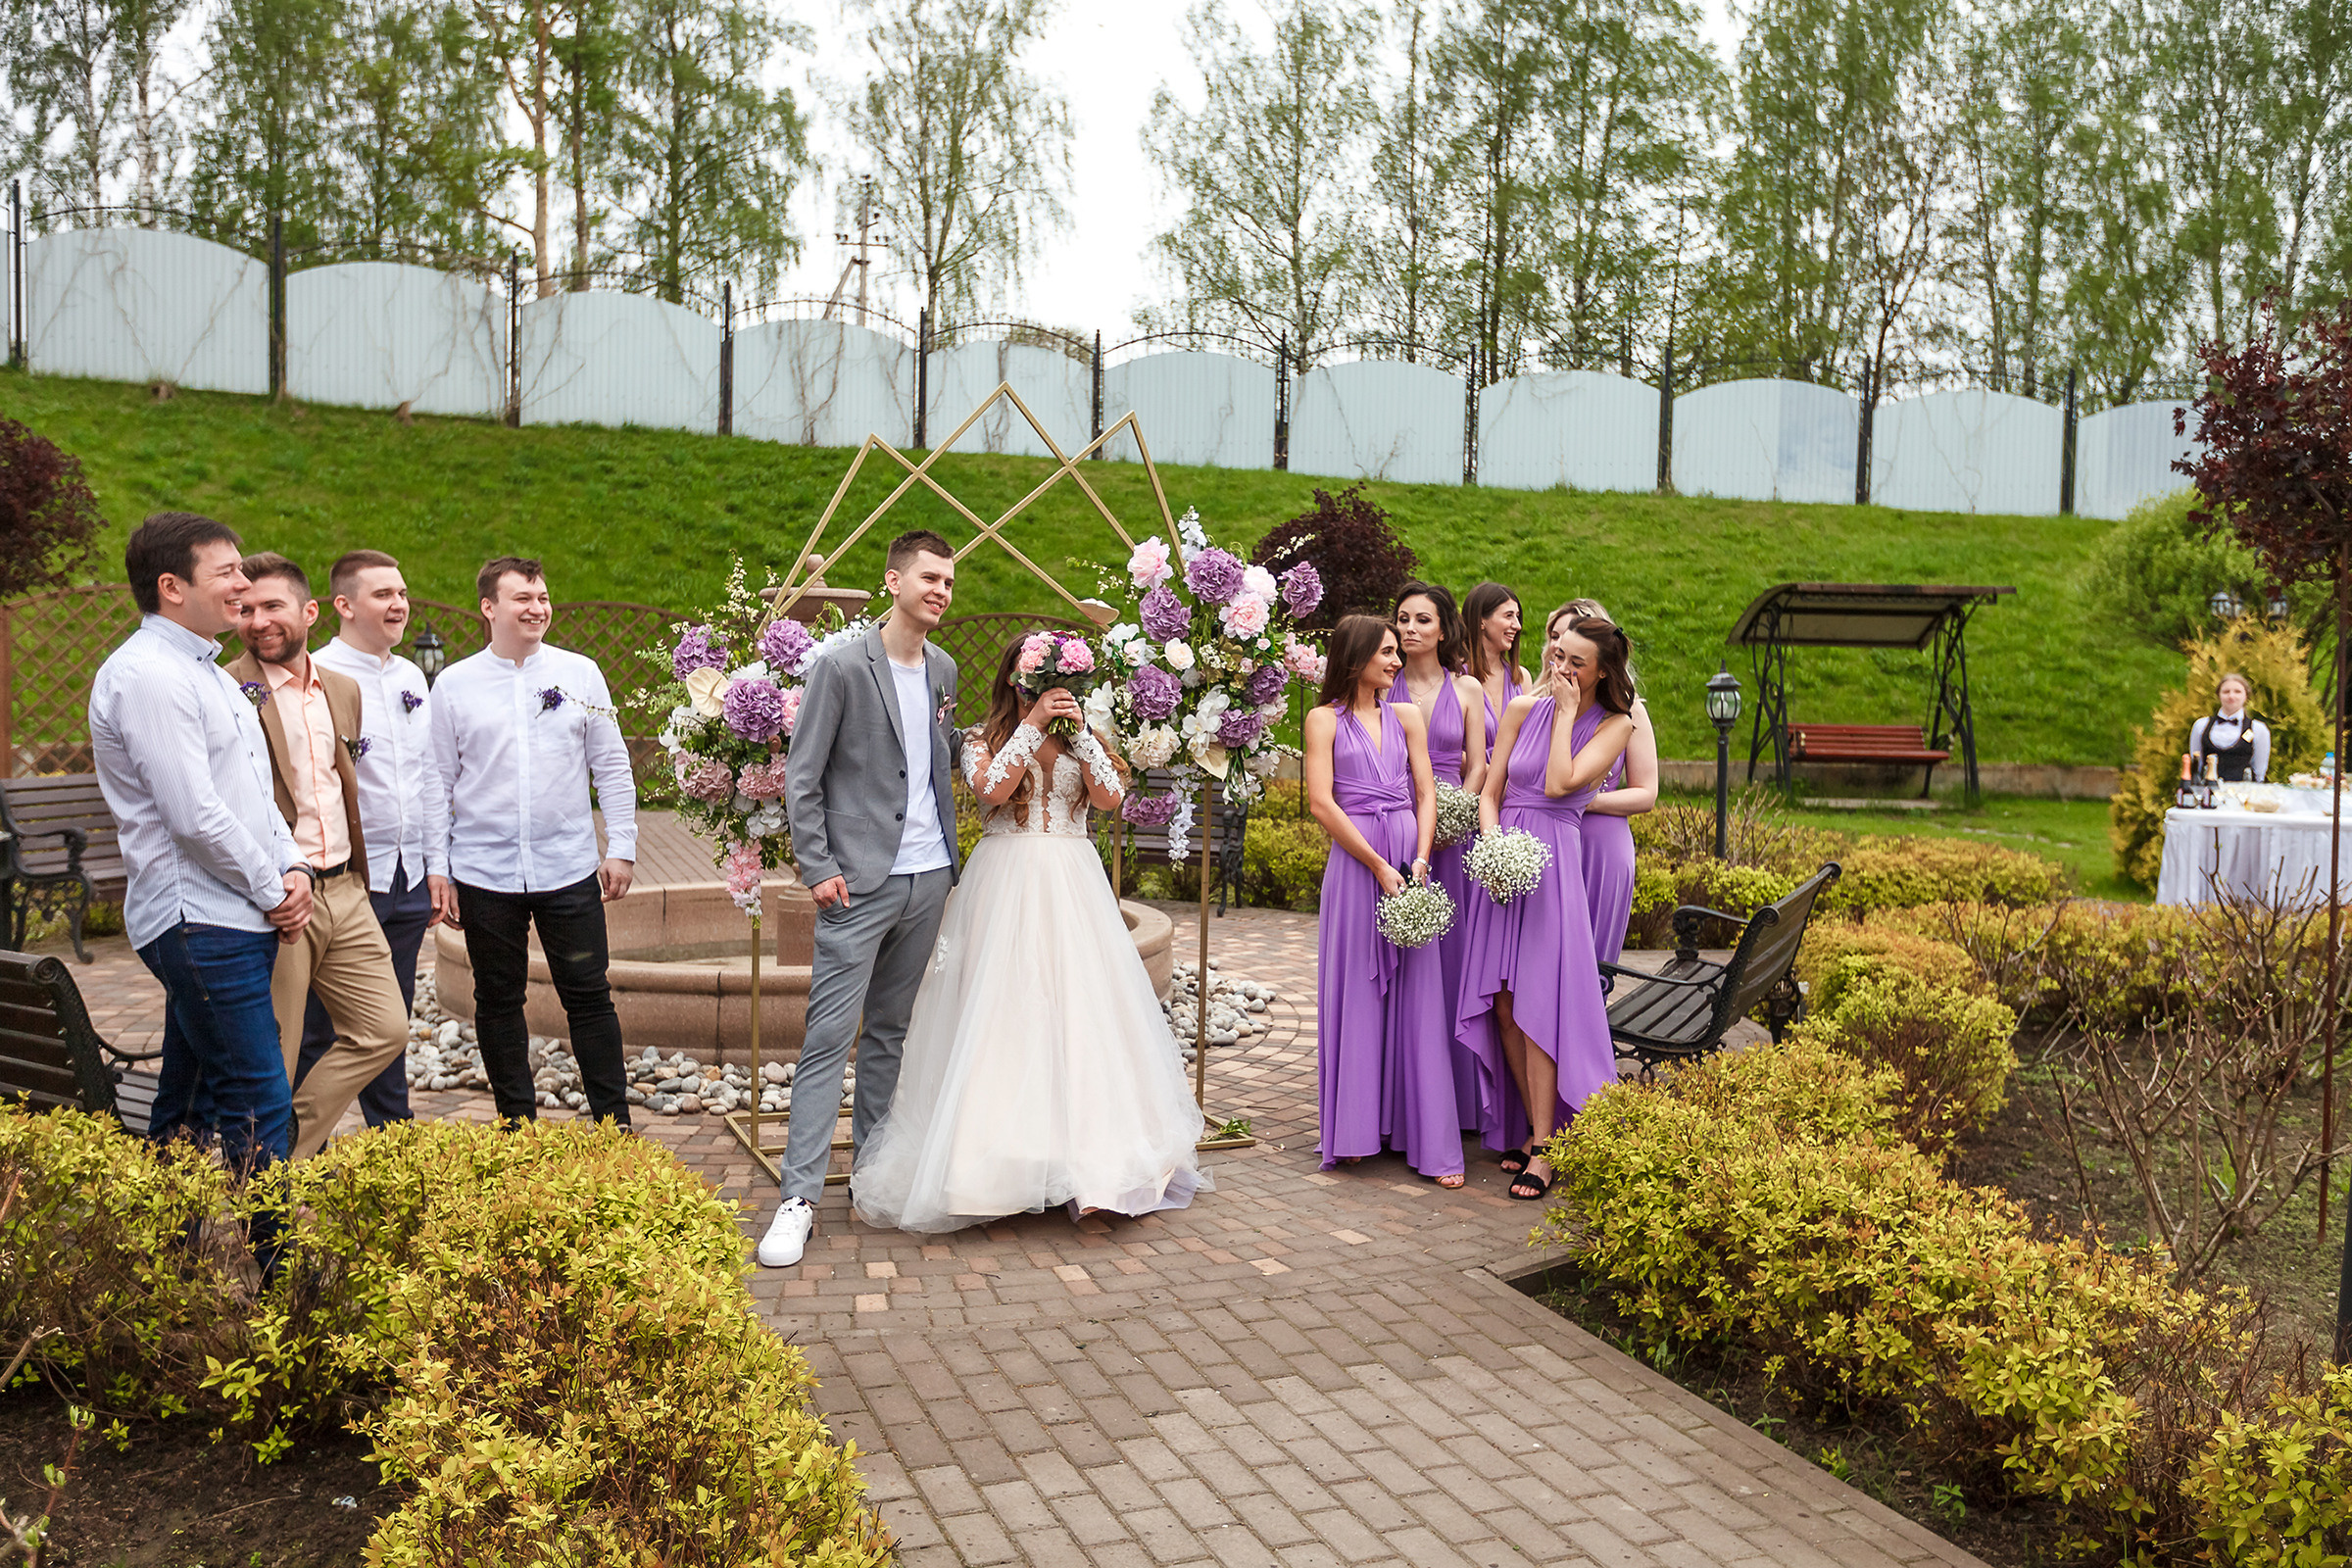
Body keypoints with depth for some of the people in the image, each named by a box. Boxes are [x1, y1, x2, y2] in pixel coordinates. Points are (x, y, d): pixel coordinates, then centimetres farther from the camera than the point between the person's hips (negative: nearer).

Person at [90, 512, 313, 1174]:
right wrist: (272, 892, -9)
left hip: (237, 920, 10)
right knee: (258, 1111, -10)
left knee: (189, 1106, 15)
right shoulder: (147, 675, -13)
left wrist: (293, 868, 6)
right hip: (200, 921, -10)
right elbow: (194, 817, -19)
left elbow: (254, 793, 22)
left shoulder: (205, 671, 19)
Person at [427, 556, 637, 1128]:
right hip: (485, 873, 0)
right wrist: (437, 869, 4)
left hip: (569, 869, 0)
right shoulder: (453, 684, 2)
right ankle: (517, 1126, 22)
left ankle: (615, 1123, 13)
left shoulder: (580, 673, 3)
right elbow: (438, 781, 6)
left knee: (589, 996, 3)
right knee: (498, 1001, 10)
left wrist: (621, 846, 2)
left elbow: (612, 765, 7)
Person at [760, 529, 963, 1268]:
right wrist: (817, 868, -13)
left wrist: (949, 848, 12)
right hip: (860, 882, -6)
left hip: (928, 878, 6)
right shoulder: (843, 666, -8)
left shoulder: (944, 670, 10)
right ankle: (800, 1195, -4)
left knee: (891, 1029, 15)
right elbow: (801, 778, -8)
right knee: (829, 1035, -7)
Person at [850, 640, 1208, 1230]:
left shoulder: (1082, 740, 16)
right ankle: (1005, 1154, -2)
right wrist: (1033, 724, -12)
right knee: (1003, 1018, -6)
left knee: (1080, 1013, -1)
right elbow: (994, 788, -13)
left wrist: (1078, 731, -8)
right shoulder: (984, 739, 8)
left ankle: (1091, 1154, 4)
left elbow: (1110, 796, -1)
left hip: (1072, 890, 3)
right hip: (1005, 888, -2)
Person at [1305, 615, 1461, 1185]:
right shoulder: (1325, 718, 1)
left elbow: (1426, 794, 9)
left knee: (1416, 996, 2)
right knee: (1355, 994, 2)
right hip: (1354, 863, -3)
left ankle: (1432, 1141, 4)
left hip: (1410, 863, 3)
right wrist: (1379, 866, -11)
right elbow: (1321, 803, -7)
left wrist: (1419, 861, -7)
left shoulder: (1407, 716, 14)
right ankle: (1354, 1130, 12)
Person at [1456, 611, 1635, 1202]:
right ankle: (1536, 1127, 16)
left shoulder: (1614, 725, 0)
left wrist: (1566, 713, -8)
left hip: (1554, 860, -4)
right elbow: (1489, 792, 9)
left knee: (1538, 1002, -9)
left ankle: (1544, 1148, -2)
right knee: (1502, 1003, 2)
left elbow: (1559, 784, -15)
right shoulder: (1523, 709, 8)